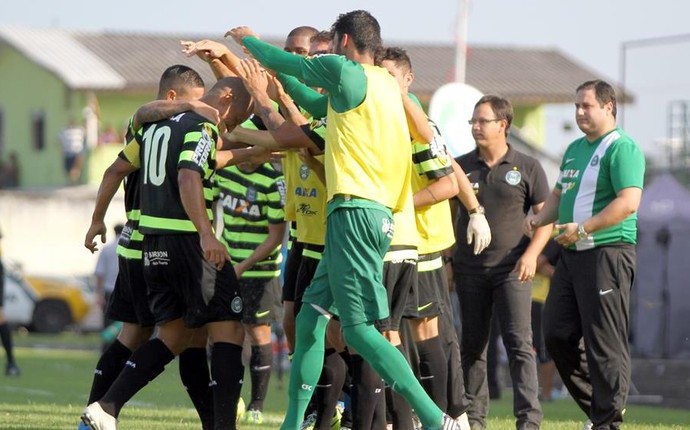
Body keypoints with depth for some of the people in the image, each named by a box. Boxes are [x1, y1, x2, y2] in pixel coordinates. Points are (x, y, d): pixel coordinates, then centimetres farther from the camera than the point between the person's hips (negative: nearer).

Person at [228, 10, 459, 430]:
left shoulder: (345, 71, -7)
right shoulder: (386, 85, 18)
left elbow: (286, 62, 7)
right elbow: (316, 105, 32)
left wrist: (247, 38, 25)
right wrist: (279, 77, 34)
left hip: (356, 212, -9)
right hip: (369, 213, 9)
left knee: (358, 328, -11)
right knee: (310, 319, 13)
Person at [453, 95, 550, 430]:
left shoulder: (527, 168, 1)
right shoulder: (461, 166, 6)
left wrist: (531, 254, -12)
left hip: (512, 269, -3)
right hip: (469, 269, 3)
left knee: (519, 342, -11)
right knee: (472, 345, 8)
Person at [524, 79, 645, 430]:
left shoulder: (622, 148, -10)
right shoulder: (575, 149, 19)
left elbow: (628, 202, -21)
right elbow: (559, 194, 30)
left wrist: (582, 229, -23)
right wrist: (540, 219, 9)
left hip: (607, 253, -10)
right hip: (572, 256, 10)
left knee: (605, 344, -8)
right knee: (557, 335, 8)